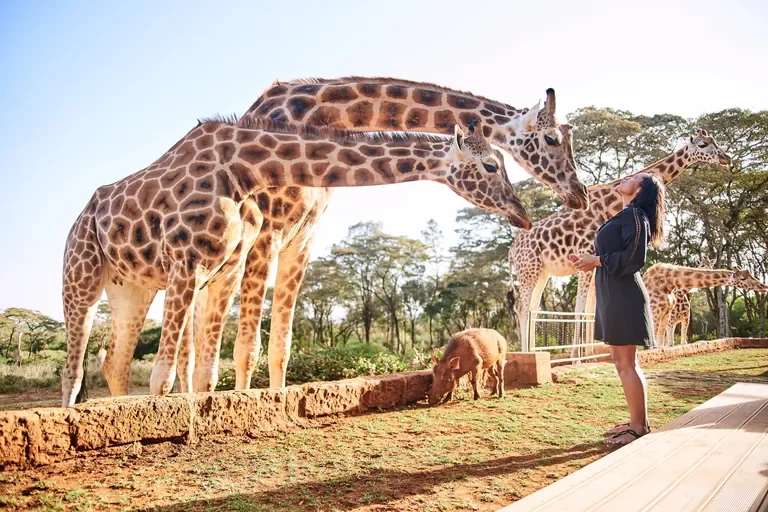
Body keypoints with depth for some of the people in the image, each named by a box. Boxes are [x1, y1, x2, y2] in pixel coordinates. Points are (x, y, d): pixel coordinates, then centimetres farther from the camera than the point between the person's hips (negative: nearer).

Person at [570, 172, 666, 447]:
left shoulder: (634, 214, -6)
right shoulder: (624, 217, 22)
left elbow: (634, 257, -17)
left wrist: (598, 260, -11)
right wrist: (589, 260, 14)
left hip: (624, 296, -10)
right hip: (613, 295, 10)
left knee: (627, 364, -7)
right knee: (622, 363, 13)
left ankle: (639, 428, -1)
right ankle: (637, 422, 20)